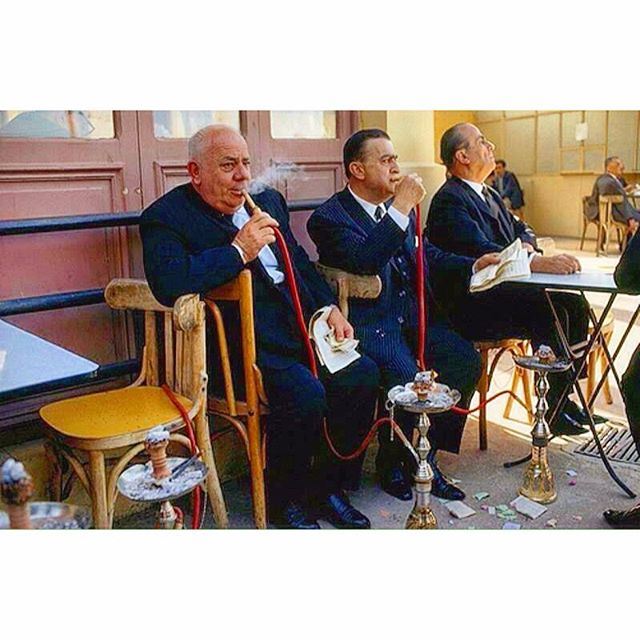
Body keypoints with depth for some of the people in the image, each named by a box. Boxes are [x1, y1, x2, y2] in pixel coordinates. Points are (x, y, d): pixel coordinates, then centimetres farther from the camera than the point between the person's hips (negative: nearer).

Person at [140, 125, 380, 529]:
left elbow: (300, 262, 24)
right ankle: (284, 500, 2)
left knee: (364, 374, -11)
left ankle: (327, 486, 9)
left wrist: (330, 308, 9)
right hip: (239, 344, -7)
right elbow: (168, 284, -23)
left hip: (301, 328, 8)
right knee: (306, 394, -27)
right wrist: (238, 250, -18)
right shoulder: (166, 217, -4)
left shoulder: (268, 201, 18)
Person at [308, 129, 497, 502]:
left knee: (465, 359, -12)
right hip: (369, 323, -7)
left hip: (411, 314, 7)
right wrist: (401, 208, -22)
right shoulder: (329, 217, -7)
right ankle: (392, 467, 0)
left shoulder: (400, 207, 16)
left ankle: (425, 458, 2)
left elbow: (428, 256, 21)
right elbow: (365, 262, -25)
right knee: (407, 377, -28)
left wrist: (473, 266, 5)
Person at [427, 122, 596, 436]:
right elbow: (481, 251, -26)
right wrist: (539, 263, -35)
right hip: (474, 308, -9)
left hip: (502, 290, 9)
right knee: (548, 313, -26)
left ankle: (566, 395, 0)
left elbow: (520, 228, 21)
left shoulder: (489, 194, 20)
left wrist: (527, 244, -5)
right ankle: (557, 409, -16)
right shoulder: (449, 200, -13)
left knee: (574, 303, -6)